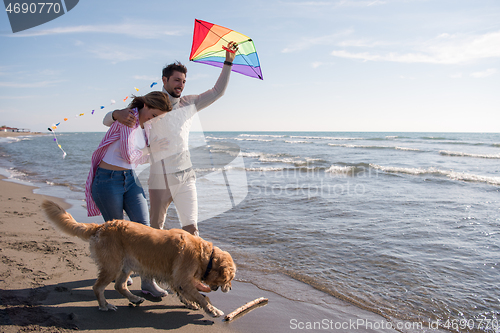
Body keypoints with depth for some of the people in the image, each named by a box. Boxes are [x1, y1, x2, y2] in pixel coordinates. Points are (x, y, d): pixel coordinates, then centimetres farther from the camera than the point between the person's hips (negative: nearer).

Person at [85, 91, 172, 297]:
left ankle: (147, 281, -2)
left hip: (130, 179, 7)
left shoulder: (145, 126, 9)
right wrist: (150, 148, -7)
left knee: (143, 226, -6)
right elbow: (128, 156, -21)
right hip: (108, 180, -7)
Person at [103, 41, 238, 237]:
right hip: (159, 179, -2)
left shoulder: (188, 104, 8)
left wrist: (228, 62, 5)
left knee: (191, 228, -3)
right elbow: (107, 121, -1)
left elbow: (217, 92, 12)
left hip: (185, 178, 2)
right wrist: (118, 114, -26)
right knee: (155, 230, 11)